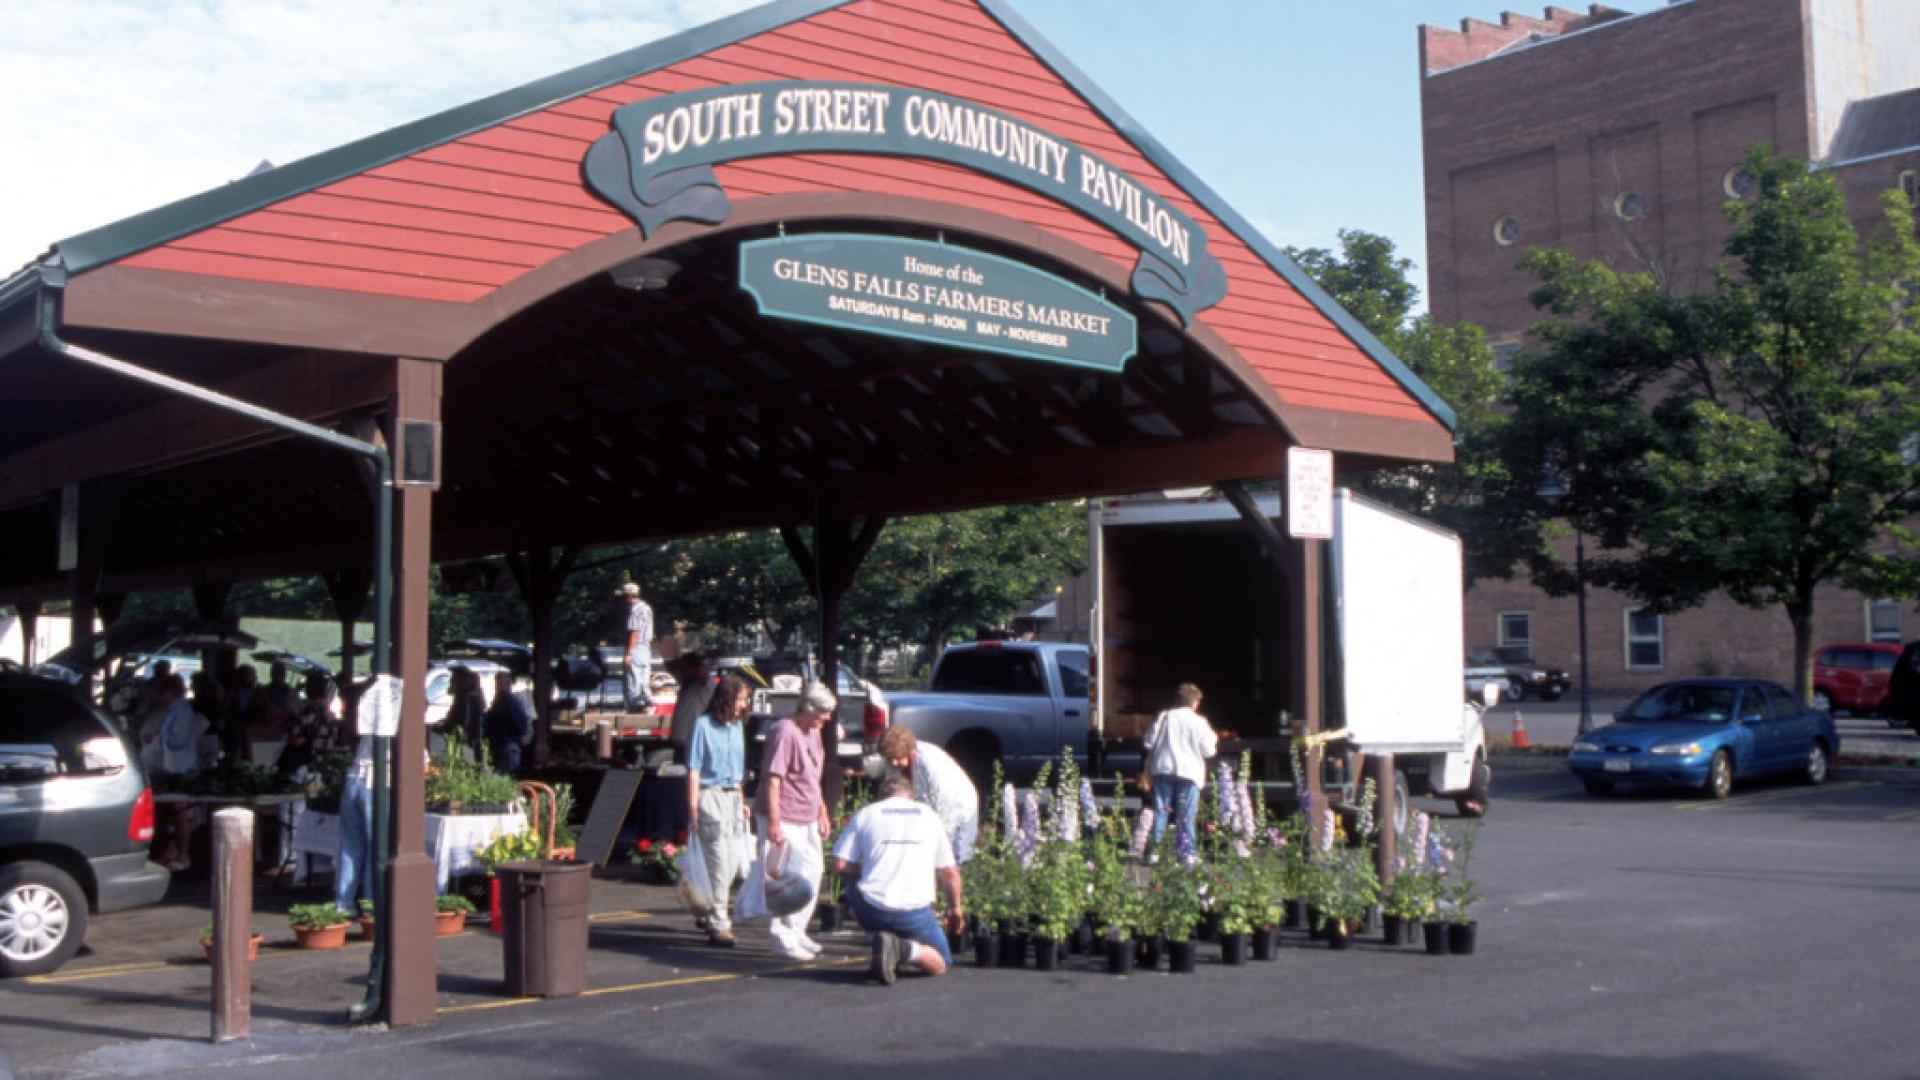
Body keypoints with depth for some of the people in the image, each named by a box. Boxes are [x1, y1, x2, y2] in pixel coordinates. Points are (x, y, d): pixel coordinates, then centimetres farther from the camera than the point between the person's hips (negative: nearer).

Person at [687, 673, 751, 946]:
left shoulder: (737, 726, 13)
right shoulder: (703, 724, -7)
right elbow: (693, 769, -8)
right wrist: (693, 808, -13)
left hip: (732, 797, 7)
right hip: (710, 797, -7)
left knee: (733, 861, 8)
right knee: (718, 861, -8)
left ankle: (711, 912, 24)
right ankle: (718, 924, -2)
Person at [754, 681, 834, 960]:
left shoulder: (813, 733, 13)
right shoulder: (784, 732, -18)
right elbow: (772, 780, -21)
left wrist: (822, 812, 23)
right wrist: (774, 823, -24)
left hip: (807, 820, 10)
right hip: (783, 821, -10)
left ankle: (796, 932, 26)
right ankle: (782, 940, 1)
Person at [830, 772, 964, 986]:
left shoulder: (865, 814, 11)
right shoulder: (930, 816, 14)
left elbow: (840, 866, 4)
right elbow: (950, 873, 14)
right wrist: (955, 908, 30)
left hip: (872, 910, 0)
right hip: (915, 914, 0)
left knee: (854, 891, 35)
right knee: (940, 964, 21)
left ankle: (881, 939, 7)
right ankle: (908, 949, -14)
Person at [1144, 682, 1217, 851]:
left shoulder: (1164, 716, 5)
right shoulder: (1198, 721, -4)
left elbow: (1149, 743, 7)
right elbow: (1208, 751, -3)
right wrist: (1213, 738, 16)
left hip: (1164, 769, 3)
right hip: (1189, 772, -3)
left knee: (1160, 812, 6)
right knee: (1186, 816, 0)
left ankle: (1155, 848, 1)